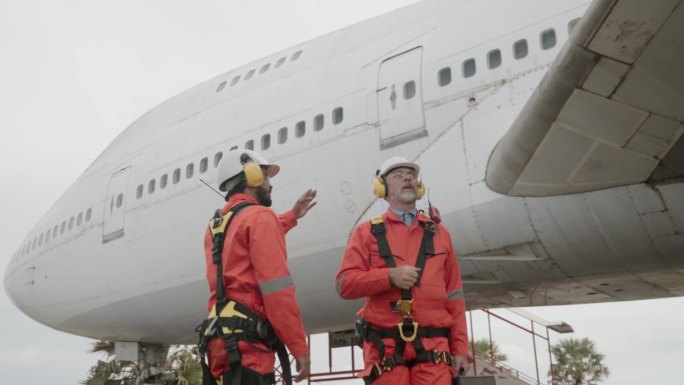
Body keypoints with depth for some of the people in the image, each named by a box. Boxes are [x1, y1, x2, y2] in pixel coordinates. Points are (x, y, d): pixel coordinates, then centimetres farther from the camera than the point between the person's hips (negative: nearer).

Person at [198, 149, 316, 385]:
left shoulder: (216, 225, 20)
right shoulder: (259, 216, -6)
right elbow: (277, 289, -15)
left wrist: (292, 216, 51)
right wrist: (299, 346, -12)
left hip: (219, 339, 9)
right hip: (246, 341, -9)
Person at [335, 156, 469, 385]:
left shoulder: (439, 233, 16)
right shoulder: (367, 232, 9)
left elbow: (453, 296, 12)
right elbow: (344, 284, -1)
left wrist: (460, 347, 5)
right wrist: (389, 276, -15)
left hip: (433, 348, 2)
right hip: (386, 348, -1)